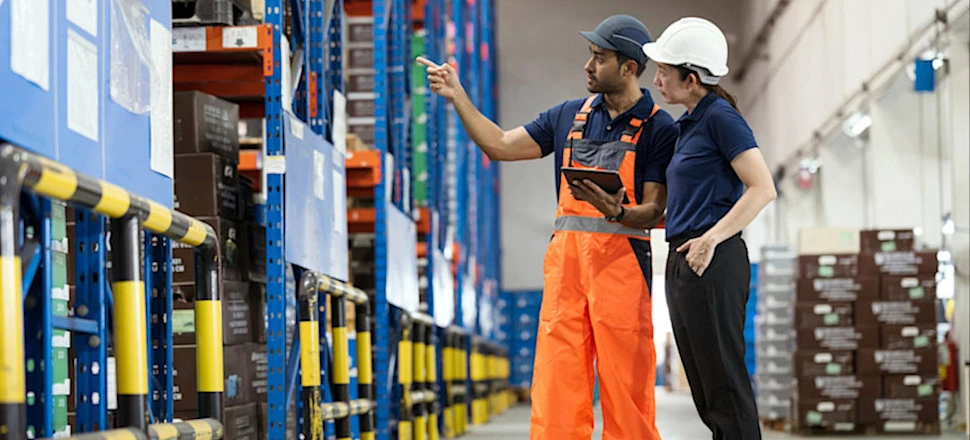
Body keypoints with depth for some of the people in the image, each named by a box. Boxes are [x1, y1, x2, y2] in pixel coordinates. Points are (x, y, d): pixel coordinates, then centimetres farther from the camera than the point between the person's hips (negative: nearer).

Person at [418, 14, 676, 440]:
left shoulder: (658, 128, -1)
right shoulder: (569, 116, 15)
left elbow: (653, 211, -4)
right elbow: (500, 145, 17)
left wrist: (616, 212, -24)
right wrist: (456, 96, 12)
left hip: (620, 257, -5)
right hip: (565, 256, 5)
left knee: (625, 386, -5)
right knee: (555, 376, 0)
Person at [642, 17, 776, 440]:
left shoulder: (720, 116, -10)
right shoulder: (690, 123, 18)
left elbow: (762, 188, -17)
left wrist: (710, 238, -21)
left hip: (712, 264, -10)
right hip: (682, 262, 10)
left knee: (724, 389, -8)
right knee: (707, 395, 12)